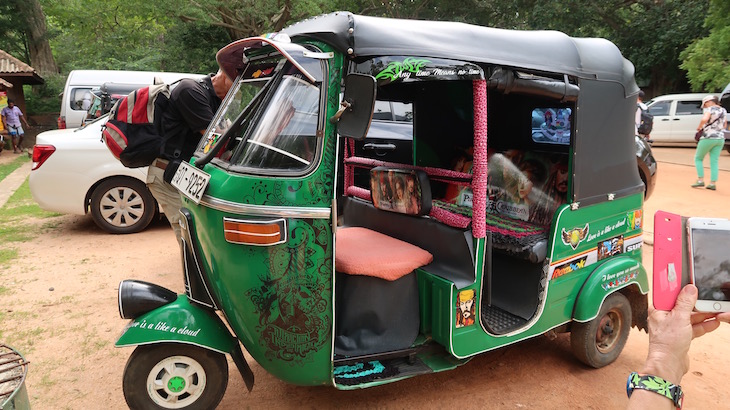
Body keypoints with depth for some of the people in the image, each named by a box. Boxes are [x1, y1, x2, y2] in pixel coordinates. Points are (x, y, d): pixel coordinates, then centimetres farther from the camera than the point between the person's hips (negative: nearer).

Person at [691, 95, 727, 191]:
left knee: (698, 159, 8)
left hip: (708, 138, -7)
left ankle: (700, 180, 1)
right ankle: (713, 184, 3)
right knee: (714, 162, 7)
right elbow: (724, 125, 21)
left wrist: (699, 127, -13)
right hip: (720, 138, 7)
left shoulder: (709, 109, -10)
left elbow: (704, 119, -30)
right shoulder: (723, 110, 12)